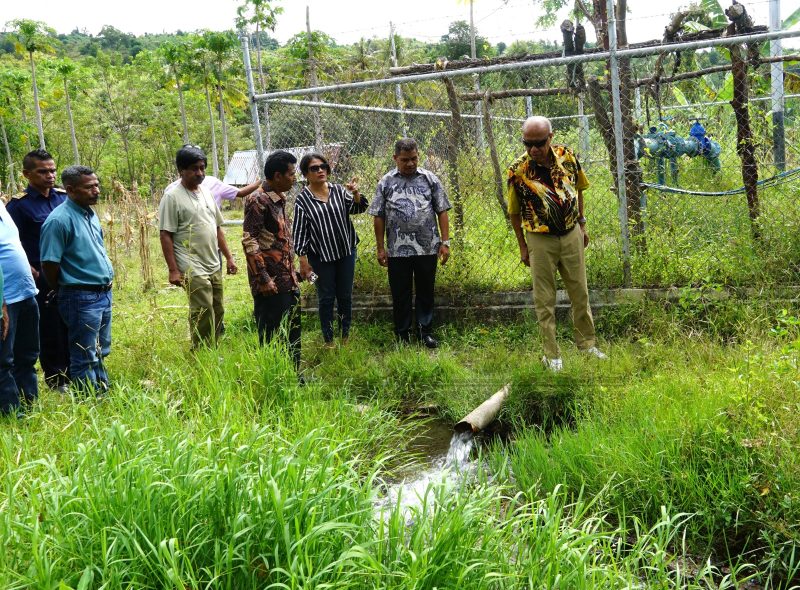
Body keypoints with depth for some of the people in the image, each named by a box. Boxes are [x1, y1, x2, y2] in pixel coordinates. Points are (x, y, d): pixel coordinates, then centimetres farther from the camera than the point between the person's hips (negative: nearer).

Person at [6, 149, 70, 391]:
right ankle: (56, 379, 20)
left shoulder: (64, 197, 6)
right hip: (42, 280, -4)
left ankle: (73, 373, 25)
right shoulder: (18, 205, -7)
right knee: (49, 330, 6)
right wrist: (36, 275, -14)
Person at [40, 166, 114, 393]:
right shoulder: (59, 220, -18)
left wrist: (106, 287, 17)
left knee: (101, 352, 19)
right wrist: (65, 291, -3)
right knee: (86, 358, 2)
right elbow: (49, 265, -17)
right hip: (81, 298, -8)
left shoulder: (90, 213, 9)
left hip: (104, 293, 8)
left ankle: (102, 392, 31)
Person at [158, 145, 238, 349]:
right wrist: (173, 270, -16)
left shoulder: (205, 191, 13)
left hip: (214, 267, 8)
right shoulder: (172, 197, -10)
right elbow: (166, 235, -12)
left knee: (217, 314, 12)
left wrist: (228, 257, 16)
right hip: (193, 270, -8)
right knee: (204, 317, -9)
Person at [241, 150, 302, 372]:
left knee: (292, 334, 15)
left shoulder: (280, 199, 13)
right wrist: (263, 278, -20)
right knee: (272, 337, -1)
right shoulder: (258, 201, -14)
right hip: (271, 283, -9)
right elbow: (249, 241, -18)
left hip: (288, 281, 9)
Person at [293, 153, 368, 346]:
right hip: (321, 256, -3)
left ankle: (346, 335, 24)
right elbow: (300, 231, -6)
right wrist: (303, 261, -9)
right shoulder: (302, 199, -7)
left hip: (346, 251, 3)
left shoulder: (338, 190, 2)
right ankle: (328, 339, 17)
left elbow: (358, 208, -3)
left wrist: (356, 194, -24)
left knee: (345, 296, 10)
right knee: (326, 298, 5)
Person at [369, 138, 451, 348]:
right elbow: (379, 217, 4)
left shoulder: (430, 179, 4)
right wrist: (380, 248, 1)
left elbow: (442, 211, 4)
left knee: (426, 291, 9)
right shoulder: (386, 182, 3)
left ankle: (425, 331, 22)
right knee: (400, 294, 8)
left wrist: (445, 242, -2)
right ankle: (402, 335, 19)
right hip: (397, 250, 0)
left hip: (427, 248, 0)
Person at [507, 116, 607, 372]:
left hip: (571, 235, 3)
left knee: (580, 292, 13)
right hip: (541, 240, -3)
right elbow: (515, 212, -4)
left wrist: (582, 223, 13)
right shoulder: (518, 170, -15)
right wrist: (522, 247, -1)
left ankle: (587, 343, 30)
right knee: (545, 300, 4)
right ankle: (551, 355, 14)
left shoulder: (567, 156, -6)